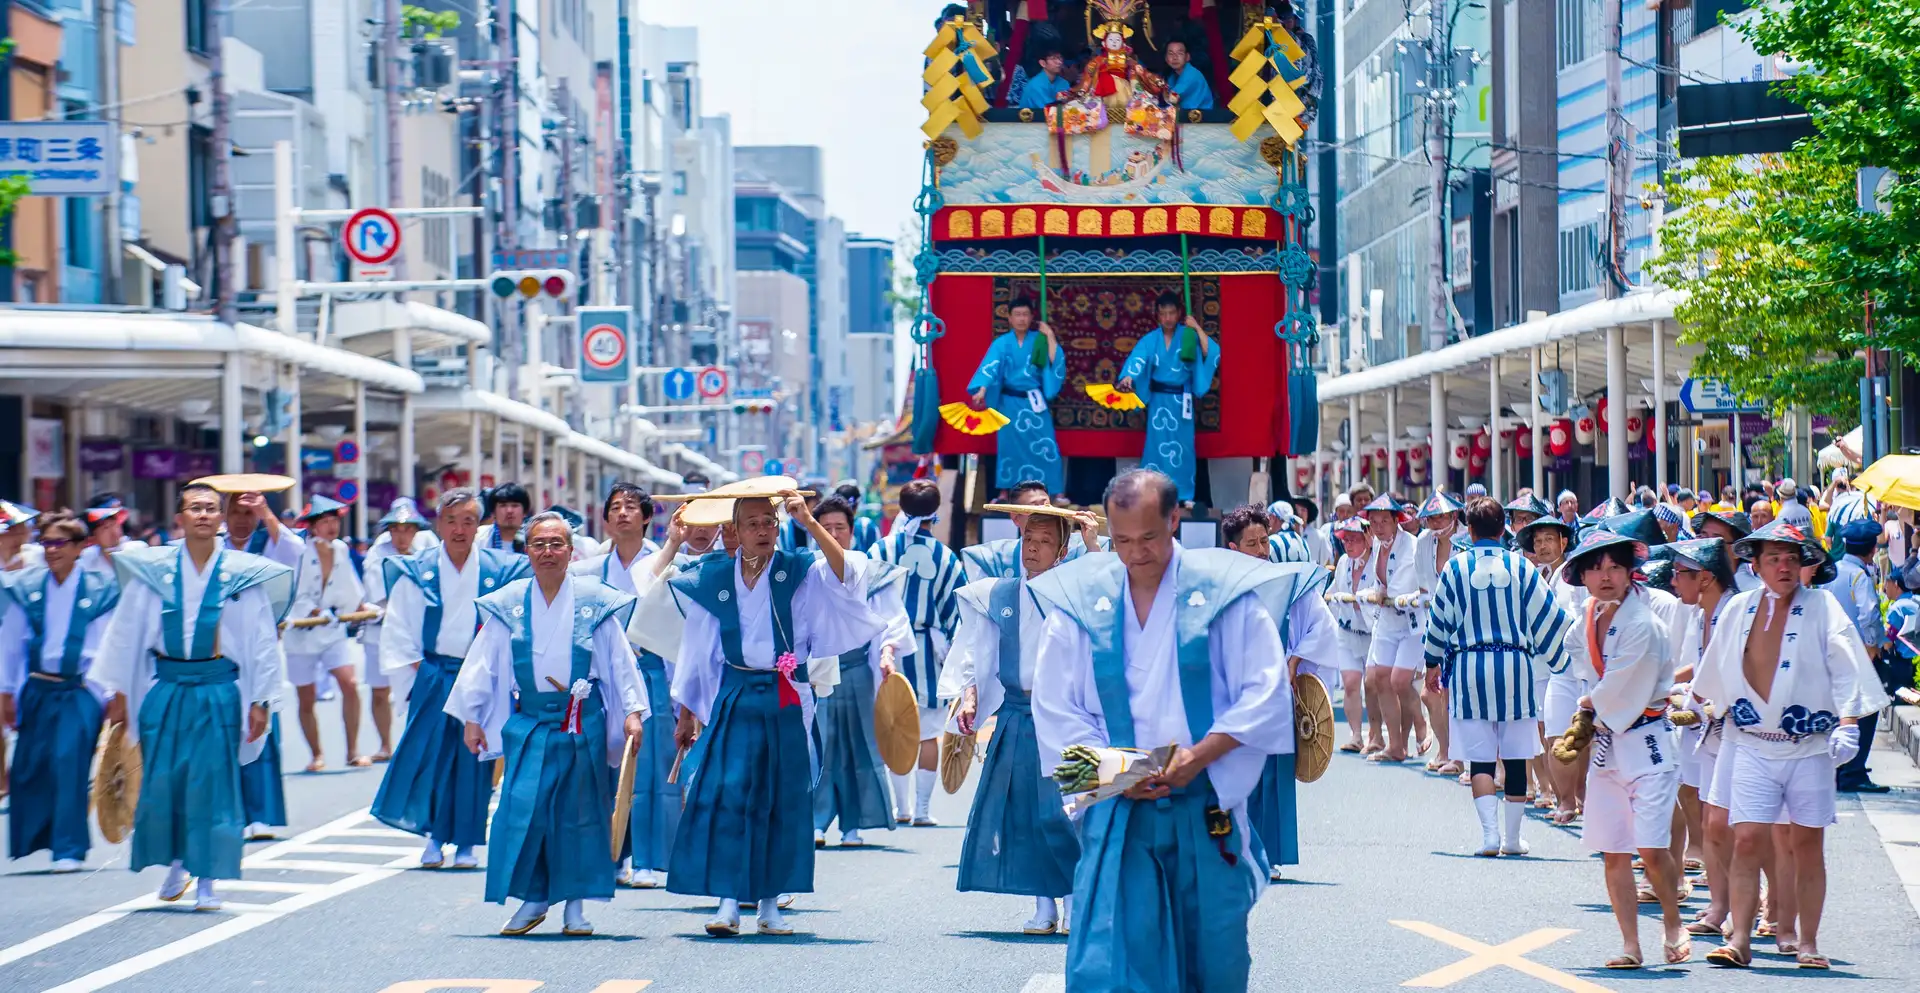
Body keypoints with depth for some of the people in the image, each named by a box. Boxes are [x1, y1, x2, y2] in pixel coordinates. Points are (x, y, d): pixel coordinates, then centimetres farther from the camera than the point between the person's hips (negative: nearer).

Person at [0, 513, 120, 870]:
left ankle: (69, 849, -4)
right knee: (29, 767, 6)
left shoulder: (99, 590, -3)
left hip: (79, 690, -4)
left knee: (70, 763, -11)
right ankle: (31, 838, 24)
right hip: (38, 689, 4)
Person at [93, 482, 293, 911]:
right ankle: (175, 865, 24)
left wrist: (261, 700, -2)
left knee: (212, 784, -2)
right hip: (165, 690, 2)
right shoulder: (152, 569, 3)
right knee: (162, 782, 4)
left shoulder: (243, 573, 0)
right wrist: (117, 690, 7)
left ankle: (207, 879, 5)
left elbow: (262, 641, 2)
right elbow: (126, 632, 8)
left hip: (218, 691, -1)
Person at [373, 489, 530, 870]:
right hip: (432, 679, 0)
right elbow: (398, 628, 4)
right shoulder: (417, 571, 1)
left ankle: (466, 843, 9)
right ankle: (435, 838, 7)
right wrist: (418, 673, -4)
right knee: (429, 756, -3)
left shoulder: (500, 570, 0)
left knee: (473, 761, 1)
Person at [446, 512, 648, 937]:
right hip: (528, 722, 1)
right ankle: (532, 898, 5)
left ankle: (576, 903, 11)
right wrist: (471, 717, 7)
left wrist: (632, 711, -3)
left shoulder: (595, 603, 2)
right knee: (523, 807, -7)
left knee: (578, 811, 2)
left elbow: (620, 660, 4)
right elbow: (483, 663, 10)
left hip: (582, 724, -1)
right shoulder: (507, 605, 5)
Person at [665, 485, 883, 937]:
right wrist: (686, 713, 13)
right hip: (734, 700, 0)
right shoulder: (713, 578, 4)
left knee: (781, 801, 4)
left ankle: (769, 903, 13)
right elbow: (696, 650, 10)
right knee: (725, 796, -10)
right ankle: (728, 902, -8)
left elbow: (841, 576, -20)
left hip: (786, 703, 0)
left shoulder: (799, 572, 1)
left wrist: (810, 523, -29)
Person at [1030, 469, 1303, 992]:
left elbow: (1266, 693, -3)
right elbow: (1053, 706, 5)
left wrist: (1199, 756, -14)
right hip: (1117, 811, 1)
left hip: (1206, 808, 0)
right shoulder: (1077, 599, 3)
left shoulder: (1224, 590, -2)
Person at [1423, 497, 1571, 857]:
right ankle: (1512, 836, 13)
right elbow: (1549, 615, 3)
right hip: (1515, 665, 1)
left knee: (1480, 757, 1)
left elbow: (1438, 620, 5)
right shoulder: (1522, 567, 0)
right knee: (1516, 756, 9)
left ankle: (1490, 832, -13)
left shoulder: (1455, 567, -1)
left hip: (1469, 666, -1)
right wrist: (1559, 658, 16)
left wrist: (1433, 665, 19)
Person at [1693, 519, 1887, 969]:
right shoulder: (1739, 609, 8)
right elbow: (1715, 671, 22)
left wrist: (1847, 722, -18)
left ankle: (1807, 943, 11)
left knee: (1808, 845, 3)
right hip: (1752, 744, 2)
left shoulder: (1822, 607, -1)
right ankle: (1739, 939, -8)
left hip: (1810, 746, -1)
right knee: (1746, 839, -9)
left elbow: (1844, 668, -7)